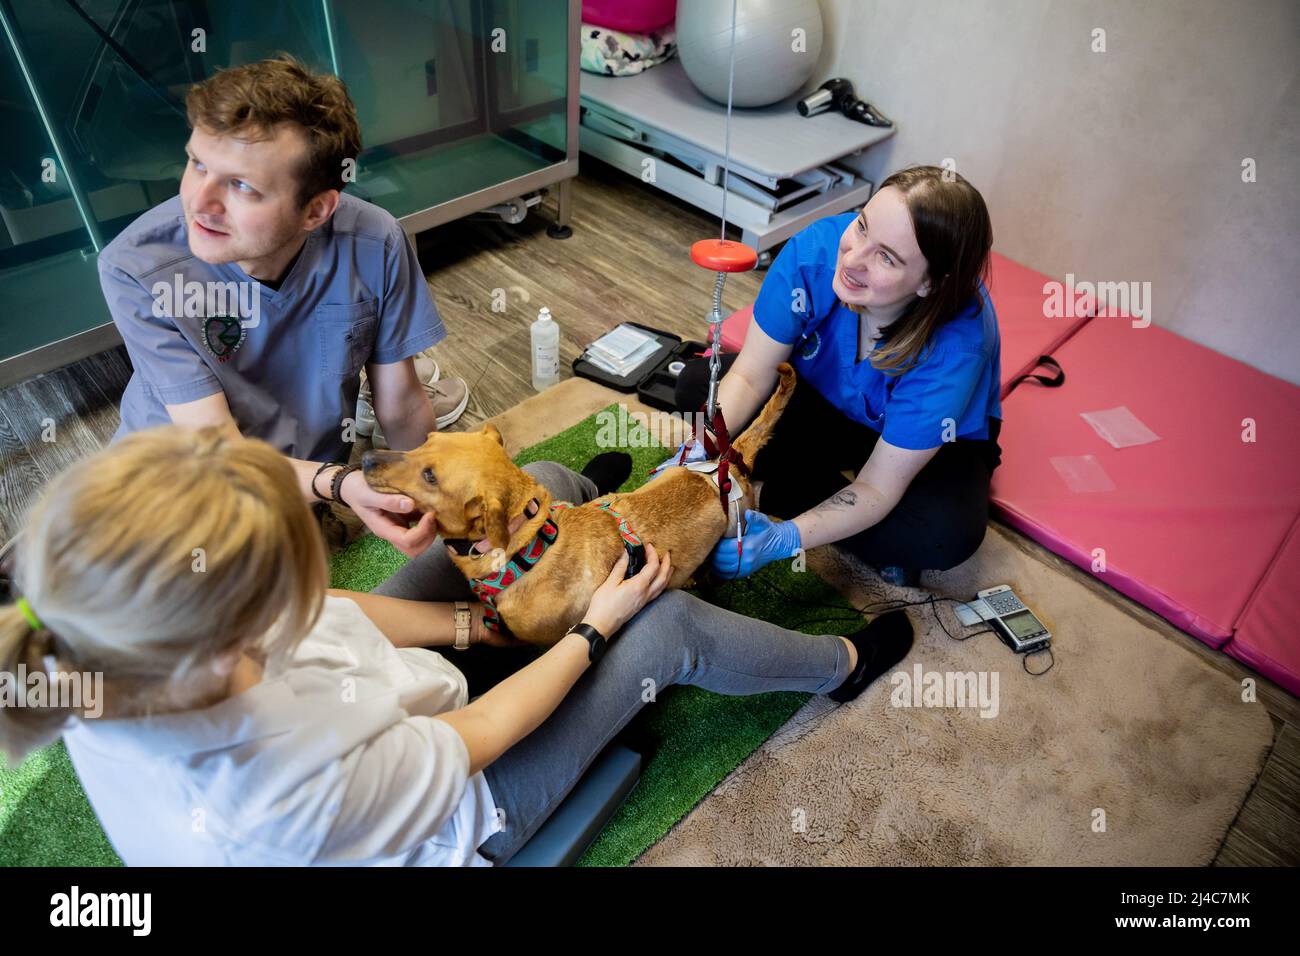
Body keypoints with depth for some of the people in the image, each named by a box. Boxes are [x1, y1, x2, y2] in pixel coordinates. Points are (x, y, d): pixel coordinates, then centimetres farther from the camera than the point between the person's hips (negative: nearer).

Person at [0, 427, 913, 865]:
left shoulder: (120, 658, -25)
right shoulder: (273, 795, -44)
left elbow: (335, 614, -11)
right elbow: (475, 741, -28)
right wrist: (597, 627, -16)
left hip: (387, 703, 6)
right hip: (459, 811, -6)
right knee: (671, 625, -4)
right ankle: (841, 666, 25)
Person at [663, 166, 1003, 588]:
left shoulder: (957, 345, -36)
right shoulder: (814, 250, -30)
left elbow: (877, 488, -30)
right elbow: (750, 377, -22)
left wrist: (782, 540, -43)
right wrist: (699, 451, -38)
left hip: (933, 444, -4)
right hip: (824, 399, 4)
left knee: (948, 533, -34)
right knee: (697, 382, -17)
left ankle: (780, 496, -12)